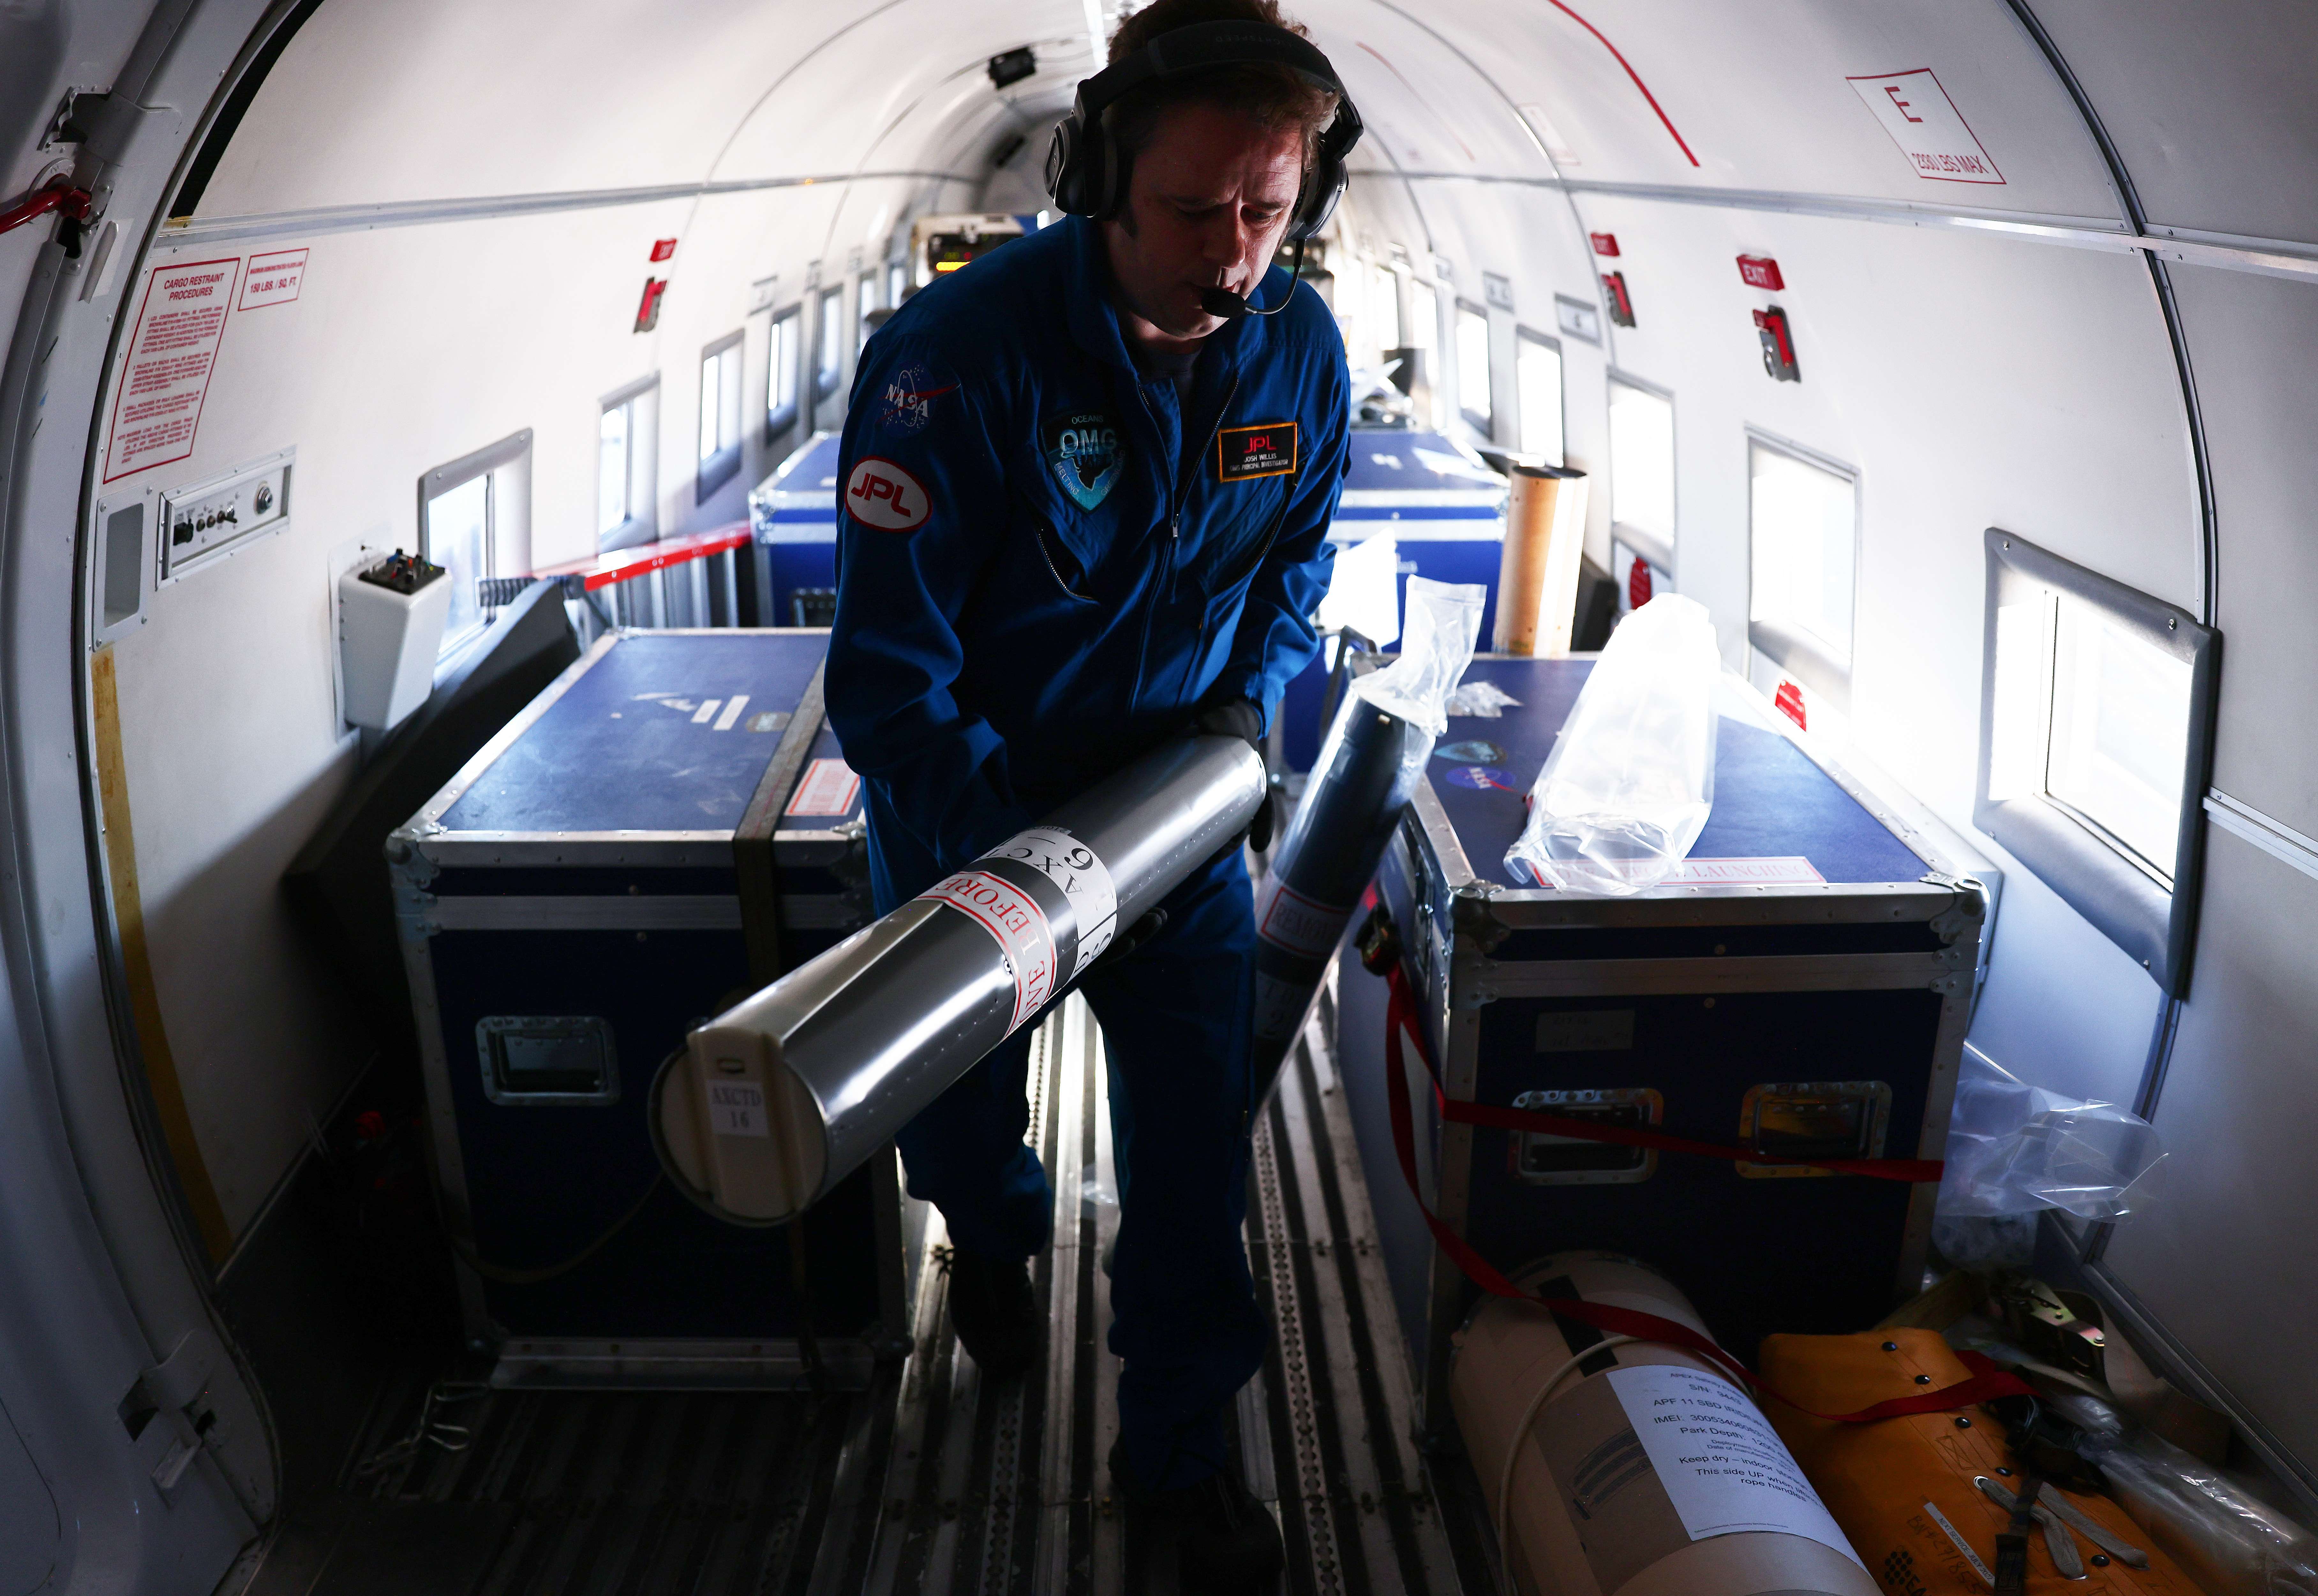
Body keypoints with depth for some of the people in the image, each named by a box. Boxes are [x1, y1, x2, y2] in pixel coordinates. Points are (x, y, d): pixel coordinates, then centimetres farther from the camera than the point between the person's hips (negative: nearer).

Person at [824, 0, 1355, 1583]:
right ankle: (995, 1239, 59)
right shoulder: (962, 351, -27)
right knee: (962, 1104, 20)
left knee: (1198, 1138, 6)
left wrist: (1249, 698, -8)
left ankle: (1182, 1448, 31)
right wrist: (1015, 848, -35)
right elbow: (892, 667, -26)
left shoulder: (1301, 344, -10)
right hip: (972, 801, -2)